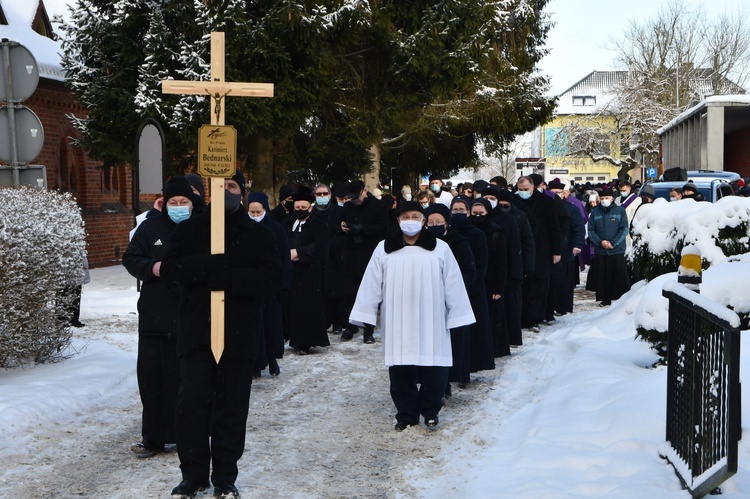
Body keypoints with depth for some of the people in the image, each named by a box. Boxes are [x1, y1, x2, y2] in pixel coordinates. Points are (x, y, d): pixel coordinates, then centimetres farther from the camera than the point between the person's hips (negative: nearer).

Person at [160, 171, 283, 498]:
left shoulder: (258, 235, 6)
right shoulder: (189, 230, 8)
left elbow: (273, 278, -7)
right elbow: (170, 269, -6)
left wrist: (230, 278, -20)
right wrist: (211, 264, -20)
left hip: (239, 335, 0)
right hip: (196, 333, 0)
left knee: (232, 408, 6)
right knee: (192, 404, -2)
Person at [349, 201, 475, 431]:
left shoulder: (440, 249, 1)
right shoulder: (384, 249, 4)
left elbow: (453, 285, 2)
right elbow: (371, 284, 4)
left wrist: (457, 315, -1)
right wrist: (364, 314, 0)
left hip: (431, 323, -1)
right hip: (397, 323, 1)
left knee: (434, 367, -1)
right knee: (400, 369, 3)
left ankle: (430, 410, 18)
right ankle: (405, 413, 17)